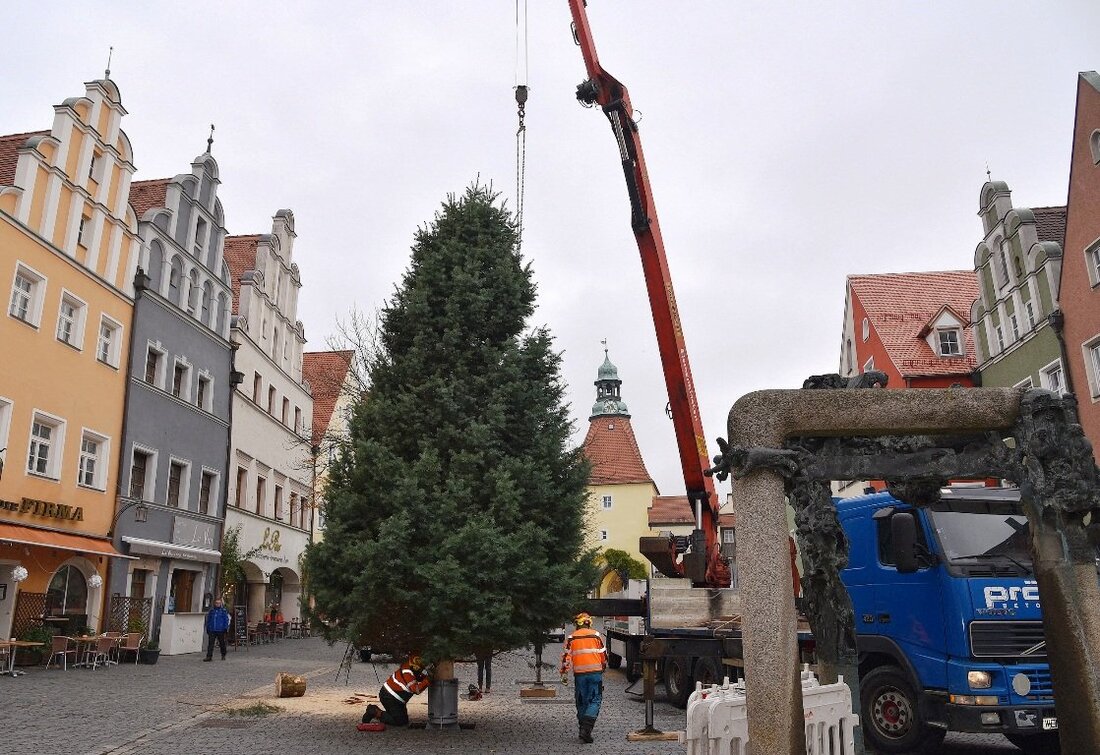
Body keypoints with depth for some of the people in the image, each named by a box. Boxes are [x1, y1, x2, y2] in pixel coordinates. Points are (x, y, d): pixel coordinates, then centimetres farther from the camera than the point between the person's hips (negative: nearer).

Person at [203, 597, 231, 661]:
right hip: (212, 630, 2)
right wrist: (207, 629, 9)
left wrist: (226, 628, -7)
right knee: (210, 644, -5)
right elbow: (208, 620, 14)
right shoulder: (211, 610, 8)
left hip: (221, 630, -1)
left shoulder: (224, 611, 0)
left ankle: (223, 655, 24)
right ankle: (209, 656, -3)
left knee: (222, 644, 10)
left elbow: (226, 620, 0)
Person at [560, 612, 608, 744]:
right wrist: (603, 668, 23)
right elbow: (604, 654, 6)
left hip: (579, 674, 2)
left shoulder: (571, 638, 6)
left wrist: (564, 675, 7)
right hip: (595, 672, -2)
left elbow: (566, 657, 2)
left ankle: (583, 730, 17)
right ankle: (587, 728, -15)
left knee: (582, 702, 13)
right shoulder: (596, 635, 3)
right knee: (595, 700, 1)